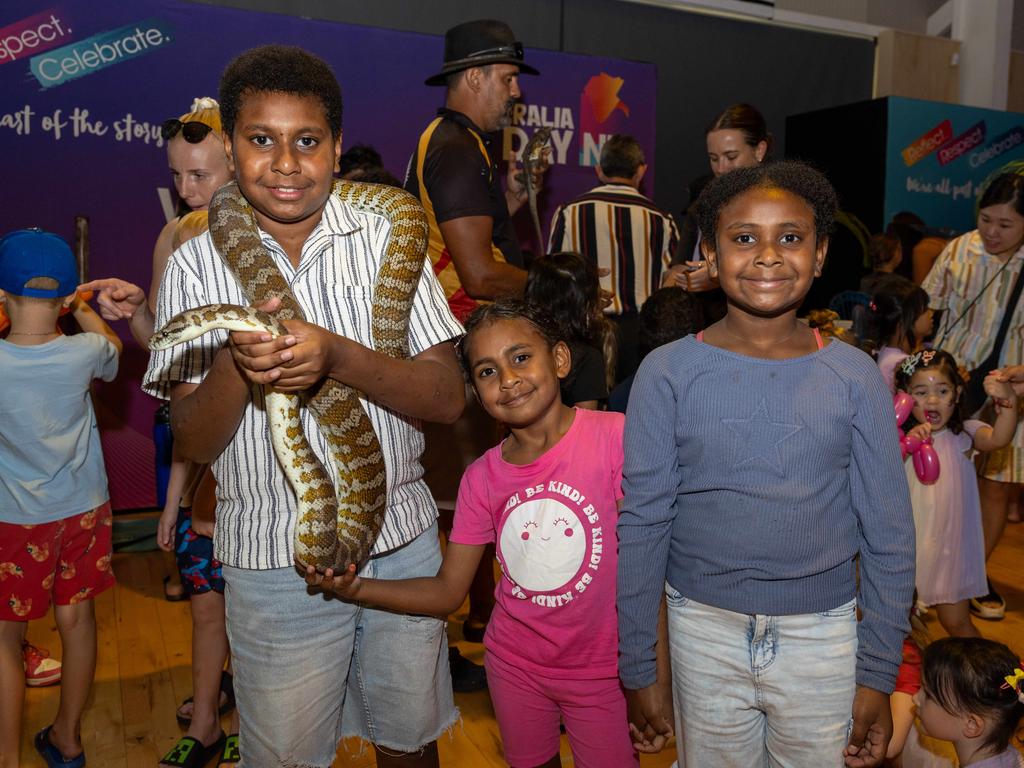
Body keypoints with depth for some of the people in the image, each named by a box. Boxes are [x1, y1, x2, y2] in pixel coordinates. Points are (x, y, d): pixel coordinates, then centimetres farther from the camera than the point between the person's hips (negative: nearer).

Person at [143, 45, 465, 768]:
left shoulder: (387, 239, -2)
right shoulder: (197, 264, -3)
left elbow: (448, 398, -9)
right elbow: (193, 443, -4)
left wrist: (336, 354, -25)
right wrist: (235, 362, -25)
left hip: (401, 542, 1)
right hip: (274, 561, -1)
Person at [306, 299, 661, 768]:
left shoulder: (614, 436, -17)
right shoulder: (482, 478, -5)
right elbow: (447, 591, -1)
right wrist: (357, 588, -16)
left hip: (601, 673, -3)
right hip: (515, 666, 4)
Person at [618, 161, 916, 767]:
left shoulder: (855, 378, -4)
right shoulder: (669, 373, -8)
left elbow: (889, 534, 1)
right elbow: (643, 524, -4)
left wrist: (878, 673, 2)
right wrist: (636, 665, -1)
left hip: (823, 633, 1)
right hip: (705, 631, 0)